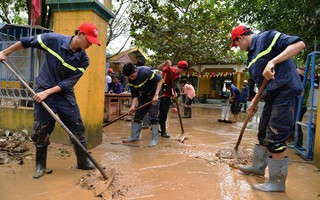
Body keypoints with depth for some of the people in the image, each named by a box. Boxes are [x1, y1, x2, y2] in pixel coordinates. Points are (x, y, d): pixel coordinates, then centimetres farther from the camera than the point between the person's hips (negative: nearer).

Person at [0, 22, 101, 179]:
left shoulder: (83, 60, -10)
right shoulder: (53, 39, -13)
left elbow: (69, 82, -13)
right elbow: (28, 42, 1)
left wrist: (47, 92, -21)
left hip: (65, 94, 2)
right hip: (43, 91, -2)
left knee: (77, 128, 1)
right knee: (42, 130, 3)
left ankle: (83, 161, 18)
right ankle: (40, 165, 23)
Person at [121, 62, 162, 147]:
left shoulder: (145, 72, -28)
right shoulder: (131, 80, -9)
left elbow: (159, 80, -23)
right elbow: (135, 95, -6)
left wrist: (156, 95, -29)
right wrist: (133, 106, -20)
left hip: (154, 95, -6)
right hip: (144, 96, 6)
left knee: (153, 117, -8)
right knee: (137, 116, 7)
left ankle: (155, 139, 3)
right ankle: (134, 136, 20)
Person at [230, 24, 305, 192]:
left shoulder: (268, 37, -6)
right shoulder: (251, 56, 18)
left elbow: (299, 44, -18)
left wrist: (272, 62, -28)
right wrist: (254, 102, 17)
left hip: (285, 91, -9)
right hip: (271, 95, 9)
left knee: (275, 138, -7)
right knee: (263, 134, 18)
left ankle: (277, 182, 7)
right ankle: (258, 167, 35)